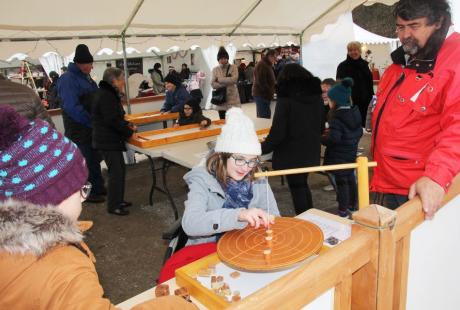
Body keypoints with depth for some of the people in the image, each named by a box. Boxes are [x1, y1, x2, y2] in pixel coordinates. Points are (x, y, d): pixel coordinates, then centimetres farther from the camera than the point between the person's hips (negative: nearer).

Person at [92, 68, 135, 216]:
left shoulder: (108, 93, 14)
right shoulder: (106, 96, -19)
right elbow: (113, 120, -24)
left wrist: (127, 126, 7)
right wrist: (129, 132, -14)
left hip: (110, 139, 11)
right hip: (108, 141, -11)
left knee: (119, 169, 17)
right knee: (116, 171, -6)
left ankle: (118, 200, 28)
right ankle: (113, 206, 4)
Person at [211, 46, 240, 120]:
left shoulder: (233, 67, 3)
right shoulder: (215, 69, 7)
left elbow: (234, 79, -15)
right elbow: (213, 84, -5)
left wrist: (220, 79, -9)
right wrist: (227, 81, -12)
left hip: (233, 100, -1)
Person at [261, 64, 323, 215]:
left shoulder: (285, 101, -18)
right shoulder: (316, 97, 2)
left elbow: (277, 133, -19)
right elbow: (320, 126, 12)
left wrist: (262, 149, -6)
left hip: (292, 155, -6)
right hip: (310, 152, 6)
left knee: (297, 188, 7)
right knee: (303, 185, 22)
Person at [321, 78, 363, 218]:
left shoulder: (336, 117, -22)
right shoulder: (355, 112, 4)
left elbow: (333, 138, -28)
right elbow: (359, 132, 11)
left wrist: (321, 139, -12)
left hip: (339, 156, -8)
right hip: (351, 153, 8)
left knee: (341, 182, 0)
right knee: (350, 179, 20)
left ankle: (343, 212, 9)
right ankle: (352, 206, 35)